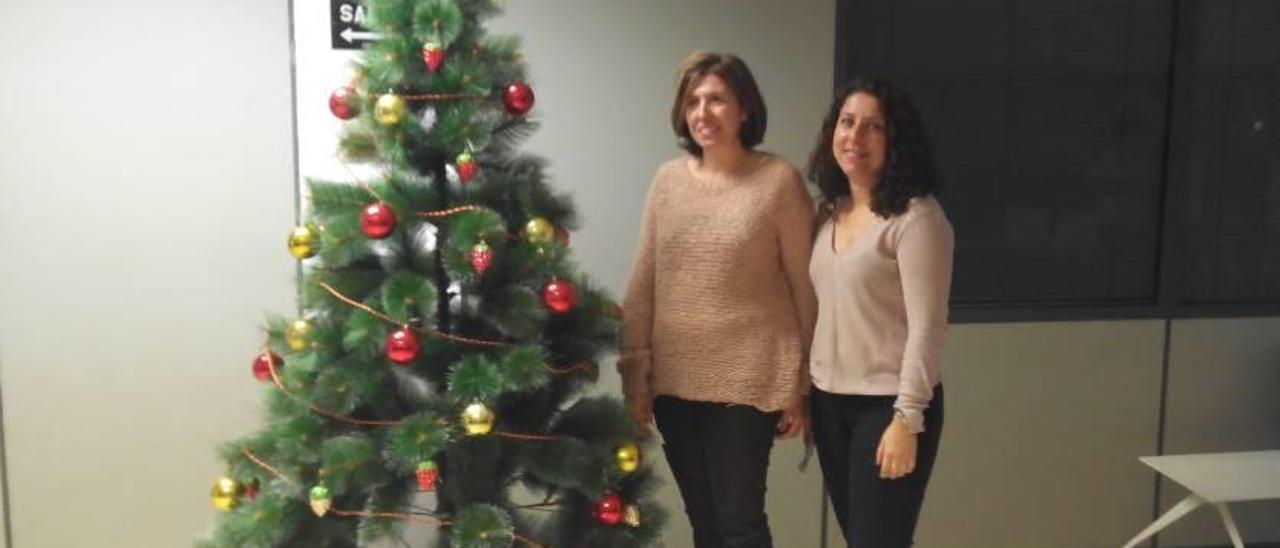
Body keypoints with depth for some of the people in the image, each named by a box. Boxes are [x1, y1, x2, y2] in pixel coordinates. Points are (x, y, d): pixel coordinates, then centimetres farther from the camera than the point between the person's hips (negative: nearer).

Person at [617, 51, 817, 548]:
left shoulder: (779, 180, -7)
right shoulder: (667, 180, 4)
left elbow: (804, 288, -5)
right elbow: (643, 284, 6)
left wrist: (800, 384, -4)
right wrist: (636, 372, 3)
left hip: (748, 381, -4)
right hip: (673, 382, 4)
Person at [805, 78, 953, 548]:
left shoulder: (916, 215, -13)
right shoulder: (829, 212, 8)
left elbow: (926, 326, -16)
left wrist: (907, 417, -19)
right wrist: (804, 394, 13)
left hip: (888, 404, -7)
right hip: (829, 402, 7)